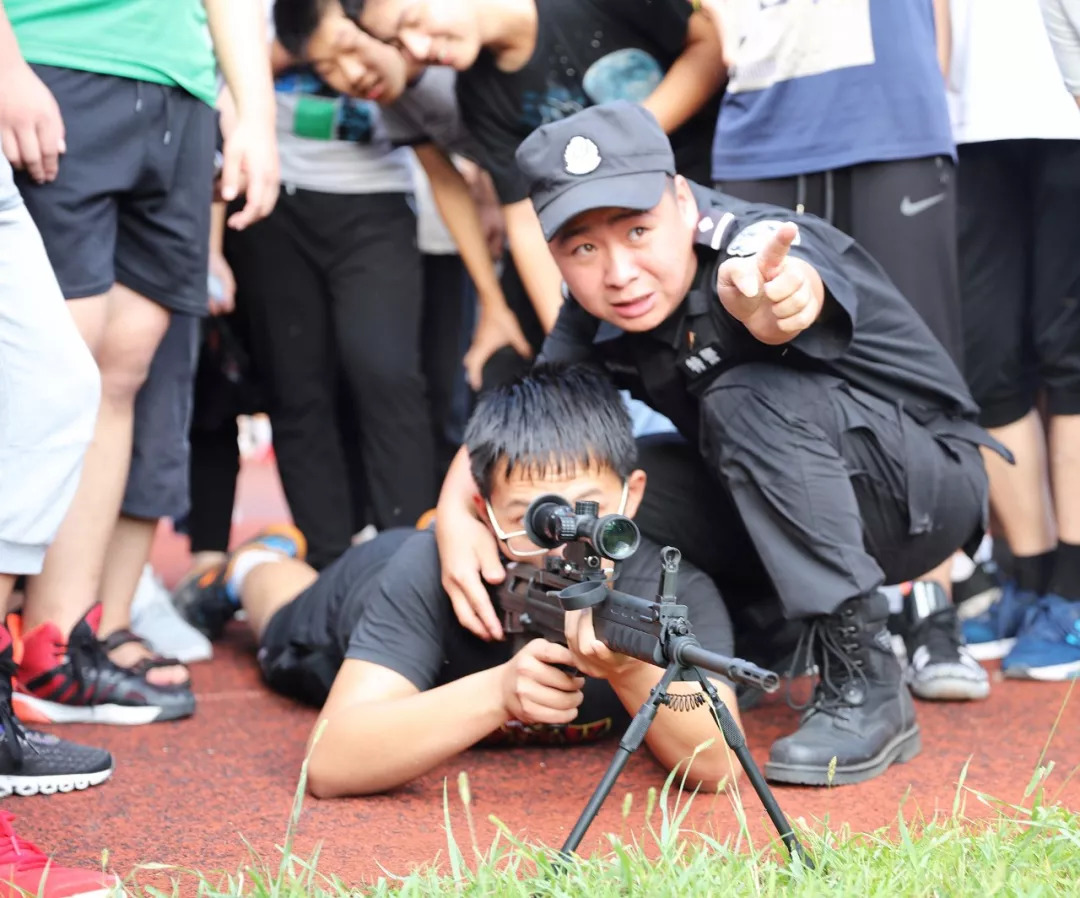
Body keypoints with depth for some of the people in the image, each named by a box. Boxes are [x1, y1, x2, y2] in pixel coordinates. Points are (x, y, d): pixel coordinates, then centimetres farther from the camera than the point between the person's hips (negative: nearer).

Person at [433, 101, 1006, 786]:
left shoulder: (758, 242, -28)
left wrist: (770, 301, -77)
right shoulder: (596, 319, -8)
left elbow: (787, 300, -52)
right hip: (790, 497, 7)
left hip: (926, 482, -6)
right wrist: (456, 512, -29)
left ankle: (864, 686, -27)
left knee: (752, 397, -33)